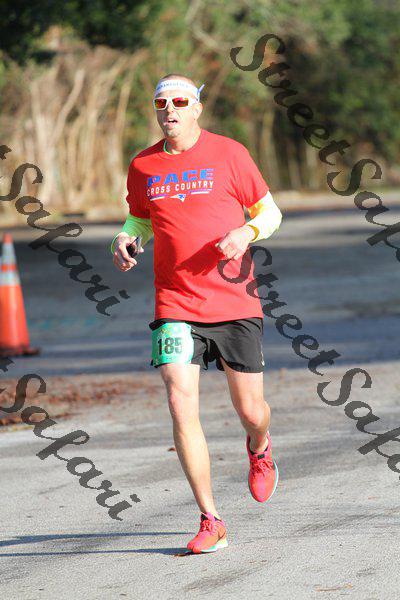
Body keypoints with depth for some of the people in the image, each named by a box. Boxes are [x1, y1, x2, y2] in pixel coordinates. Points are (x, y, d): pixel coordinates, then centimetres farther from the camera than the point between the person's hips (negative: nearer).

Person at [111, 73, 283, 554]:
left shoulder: (229, 154, -1)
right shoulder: (142, 167, 7)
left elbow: (270, 212, 5)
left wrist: (247, 232, -16)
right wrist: (125, 240, 0)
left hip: (235, 303, -1)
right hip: (175, 307, 1)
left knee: (250, 411, 6)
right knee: (181, 407, -14)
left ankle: (259, 450, 46)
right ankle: (210, 521, -5)